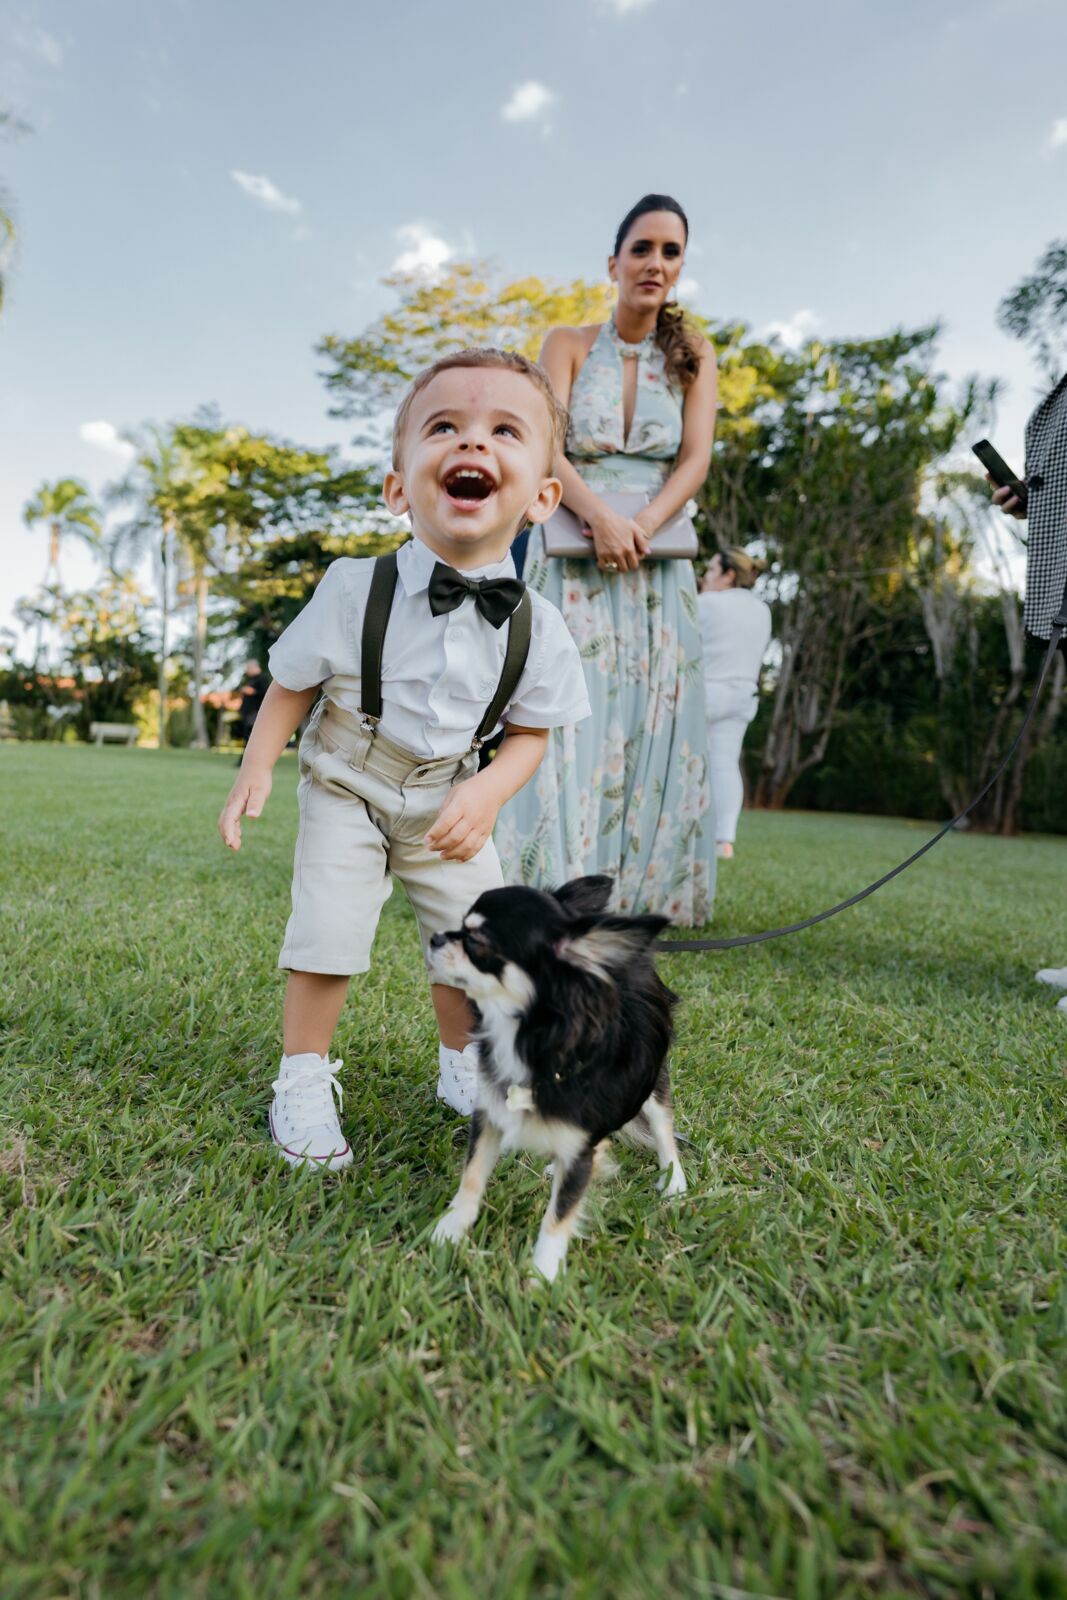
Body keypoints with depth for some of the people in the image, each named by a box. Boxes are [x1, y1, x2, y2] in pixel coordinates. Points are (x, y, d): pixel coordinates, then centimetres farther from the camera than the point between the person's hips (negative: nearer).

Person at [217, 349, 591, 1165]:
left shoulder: (536, 627, -14)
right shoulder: (355, 590, -19)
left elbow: (531, 732, -4)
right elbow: (292, 684, -5)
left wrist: (486, 793, -20)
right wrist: (256, 772, -12)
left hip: (450, 802, 2)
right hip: (348, 789, -2)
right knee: (328, 933, -9)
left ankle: (463, 1066, 32)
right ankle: (304, 1080, 15)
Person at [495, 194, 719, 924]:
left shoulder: (694, 355, 11)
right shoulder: (569, 343, 7)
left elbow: (696, 460, -1)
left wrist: (640, 527, -18)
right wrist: (600, 516, -22)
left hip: (657, 560, 2)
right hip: (573, 555, -2)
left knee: (649, 721, -1)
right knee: (566, 717, -7)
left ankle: (638, 892, 8)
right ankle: (552, 889, -1)